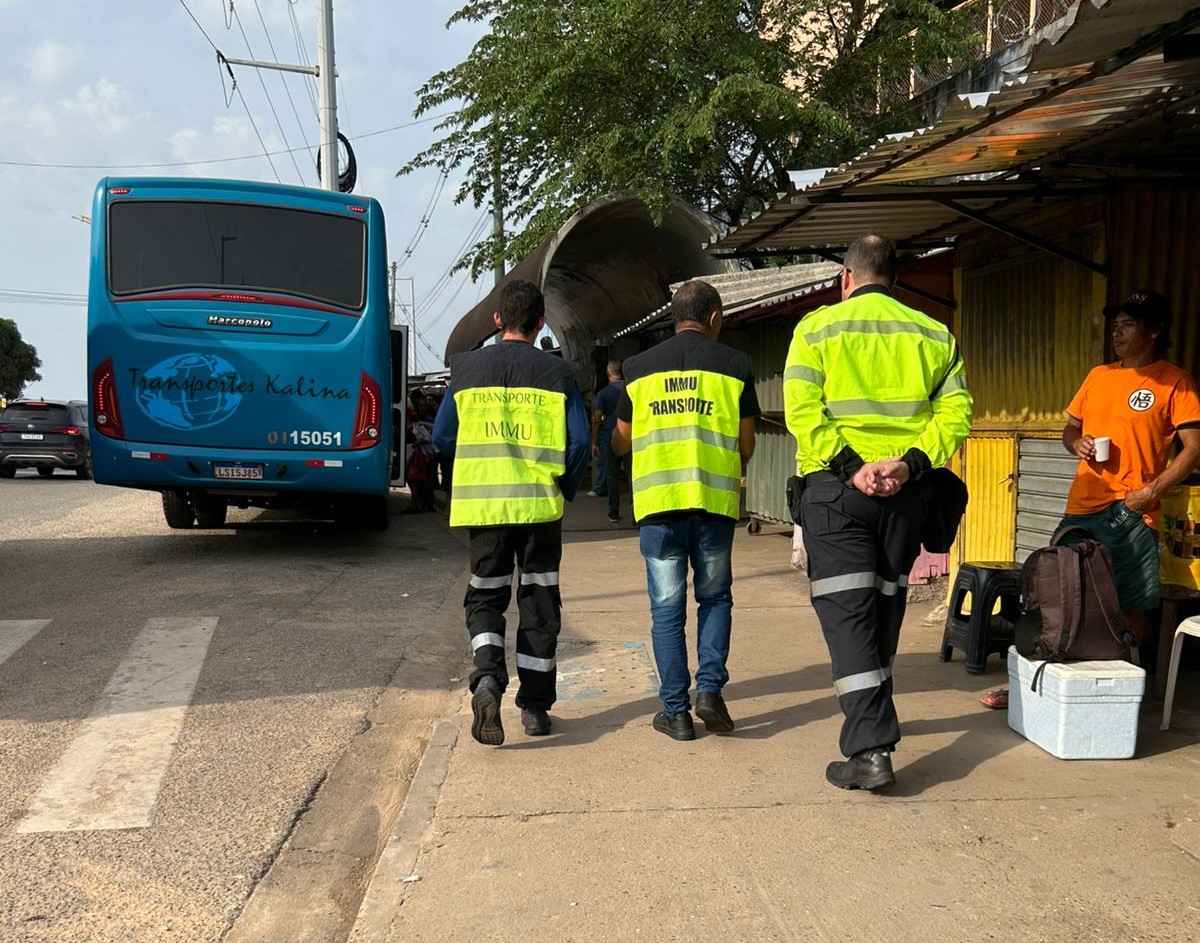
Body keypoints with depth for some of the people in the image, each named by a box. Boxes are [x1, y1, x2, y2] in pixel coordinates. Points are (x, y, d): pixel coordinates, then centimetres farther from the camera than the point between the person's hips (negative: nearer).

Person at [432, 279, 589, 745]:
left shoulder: (467, 367, 3)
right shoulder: (558, 373, 0)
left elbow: (442, 435, 8)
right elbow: (578, 443, -4)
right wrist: (564, 491, 12)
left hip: (483, 503, 1)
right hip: (540, 503, 0)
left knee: (485, 597, 13)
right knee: (539, 602, 11)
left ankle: (487, 677, -13)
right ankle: (535, 707, 15)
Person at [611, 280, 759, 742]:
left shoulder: (639, 366, 8)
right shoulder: (735, 364, 4)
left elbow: (620, 443, 14)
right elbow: (746, 445, 7)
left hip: (657, 500, 1)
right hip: (715, 499, 0)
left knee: (667, 608, 7)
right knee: (714, 597, 16)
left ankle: (676, 711, 9)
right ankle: (710, 687, 3)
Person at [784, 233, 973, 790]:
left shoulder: (817, 327, 0)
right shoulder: (932, 333, 10)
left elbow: (802, 410, -13)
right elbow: (955, 410, -1)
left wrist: (849, 467, -15)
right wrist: (910, 462, -9)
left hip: (837, 486, -4)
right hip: (906, 488, 4)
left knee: (846, 608, -4)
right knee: (885, 602, 17)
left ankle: (871, 748, -12)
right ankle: (871, 714, 33)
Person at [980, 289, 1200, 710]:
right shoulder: (1098, 376, 16)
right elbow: (1069, 429, 23)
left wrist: (1152, 491, -16)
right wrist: (1077, 443, 0)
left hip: (1130, 513, -5)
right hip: (1080, 508, 5)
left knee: (1129, 606, -1)